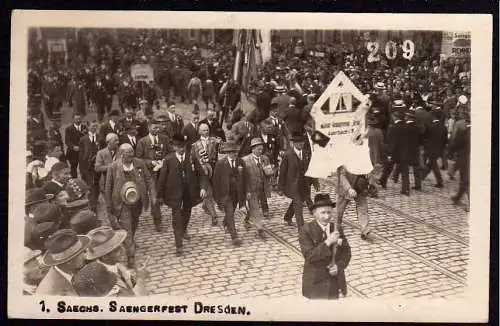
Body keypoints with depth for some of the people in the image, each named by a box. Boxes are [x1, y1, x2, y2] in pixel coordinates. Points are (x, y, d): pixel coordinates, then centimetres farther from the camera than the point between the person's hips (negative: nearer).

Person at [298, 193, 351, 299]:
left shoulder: (337, 228, -1)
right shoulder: (306, 230, -15)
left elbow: (346, 252, 3)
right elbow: (309, 255, -24)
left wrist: (339, 266, -15)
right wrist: (328, 242, -31)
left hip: (335, 280, 4)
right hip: (316, 282, -4)